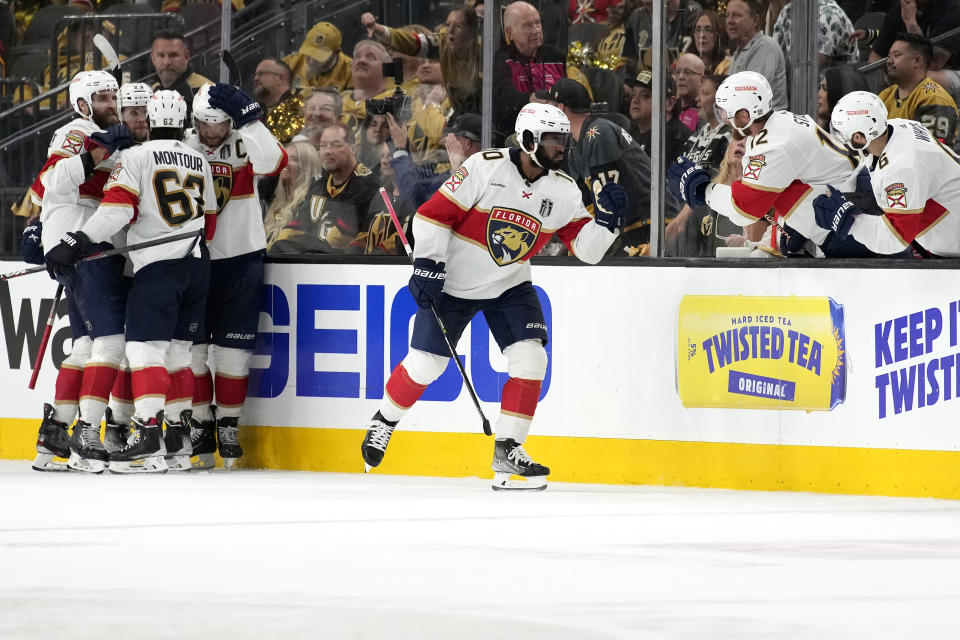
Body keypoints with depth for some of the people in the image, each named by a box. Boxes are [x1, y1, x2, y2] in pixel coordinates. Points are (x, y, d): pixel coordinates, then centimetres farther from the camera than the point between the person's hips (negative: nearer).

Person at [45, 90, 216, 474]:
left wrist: (78, 242, -15)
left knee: (144, 348, -12)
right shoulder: (200, 163, 15)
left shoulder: (136, 157, -5)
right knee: (178, 350, 14)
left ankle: (147, 435, -25)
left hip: (158, 266, -7)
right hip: (196, 265, 7)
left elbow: (116, 208, -16)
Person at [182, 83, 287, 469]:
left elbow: (274, 162, -27)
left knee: (233, 346, 0)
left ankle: (228, 426, 9)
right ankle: (200, 424, 12)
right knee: (192, 343, 3)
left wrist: (248, 118, -32)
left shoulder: (245, 145, -6)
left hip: (240, 259, -2)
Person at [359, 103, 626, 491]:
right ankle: (385, 421, 26)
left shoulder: (563, 191, -6)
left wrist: (606, 218, -24)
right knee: (424, 364, -3)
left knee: (530, 359, -12)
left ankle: (506, 450, -1)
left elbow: (586, 248, -7)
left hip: (509, 286, 4)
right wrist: (427, 266, -20)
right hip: (453, 281, -4)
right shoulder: (486, 168, -20)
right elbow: (434, 213, -17)